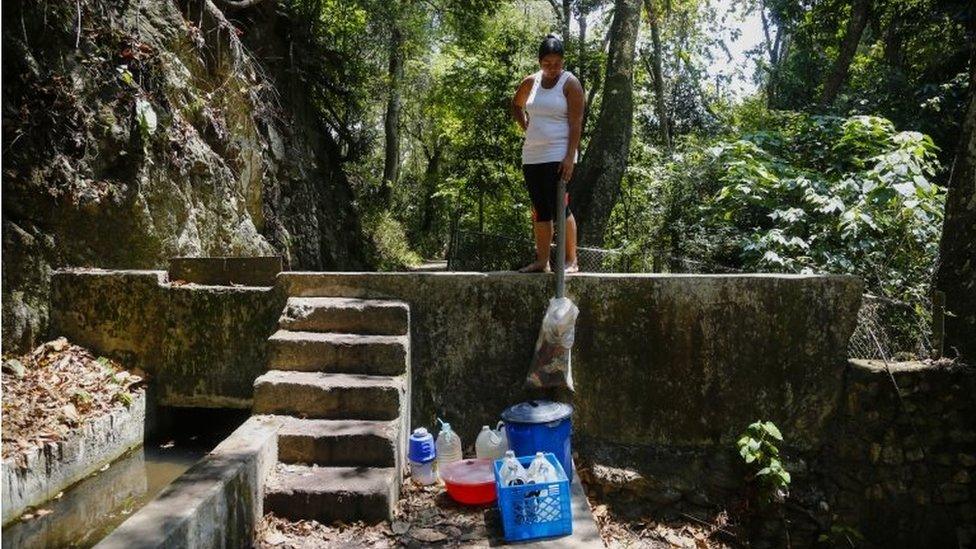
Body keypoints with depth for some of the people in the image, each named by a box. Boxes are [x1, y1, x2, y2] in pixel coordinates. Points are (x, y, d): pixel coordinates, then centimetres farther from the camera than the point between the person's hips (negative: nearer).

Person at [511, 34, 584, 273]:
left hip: (558, 156, -6)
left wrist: (570, 157, -19)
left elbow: (576, 124, -10)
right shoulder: (531, 82, 12)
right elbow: (516, 104, 32)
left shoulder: (570, 83, -3)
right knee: (540, 211, 7)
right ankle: (542, 261, 12)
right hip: (532, 156, 6)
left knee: (560, 208, -10)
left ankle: (571, 261, -2)